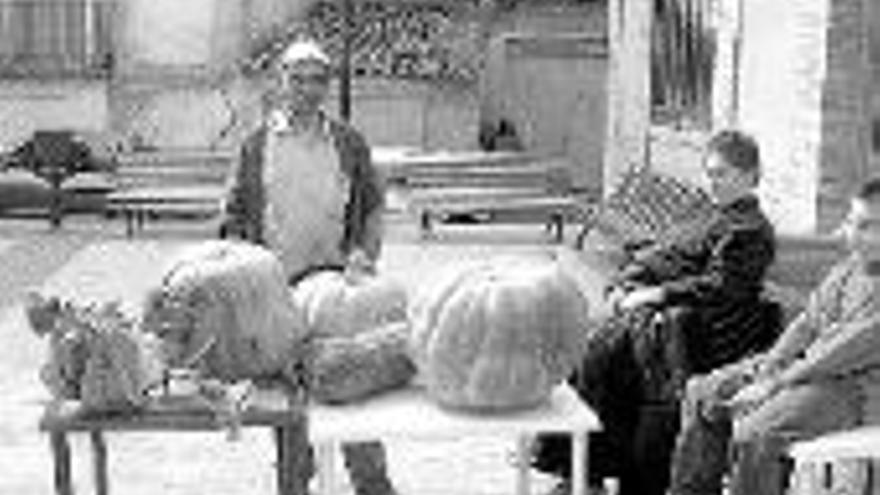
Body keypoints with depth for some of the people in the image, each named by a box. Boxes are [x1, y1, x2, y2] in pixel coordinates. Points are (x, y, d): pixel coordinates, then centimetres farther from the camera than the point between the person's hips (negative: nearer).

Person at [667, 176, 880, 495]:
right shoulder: (850, 266, 9)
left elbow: (846, 353, -22)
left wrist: (773, 384, -19)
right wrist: (769, 365, -1)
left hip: (850, 386, -9)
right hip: (805, 362, 10)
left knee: (755, 435, -31)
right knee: (702, 394, 5)